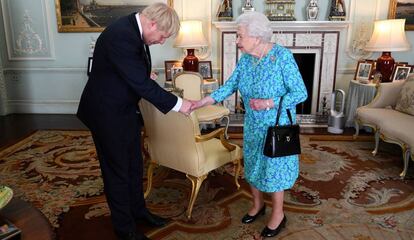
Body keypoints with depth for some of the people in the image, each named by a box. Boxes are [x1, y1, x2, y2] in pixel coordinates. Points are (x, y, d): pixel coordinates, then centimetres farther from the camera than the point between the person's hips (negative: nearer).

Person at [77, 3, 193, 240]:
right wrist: (177, 103, -21)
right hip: (108, 113, -9)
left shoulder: (134, 30, 0)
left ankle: (137, 209, 39)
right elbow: (141, 83, -28)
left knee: (134, 165, 19)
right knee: (117, 170, 6)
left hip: (126, 110, 9)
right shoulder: (120, 36, -29)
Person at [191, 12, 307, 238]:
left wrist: (269, 103, -30)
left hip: (277, 125, -6)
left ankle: (278, 214, 29)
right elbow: (230, 85, 0)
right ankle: (257, 204, 40)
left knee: (273, 167, 7)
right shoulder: (245, 58, -3)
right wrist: (203, 101, -10)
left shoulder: (282, 56, -22)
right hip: (253, 125, 6)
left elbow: (301, 93, -19)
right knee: (253, 164, 17)